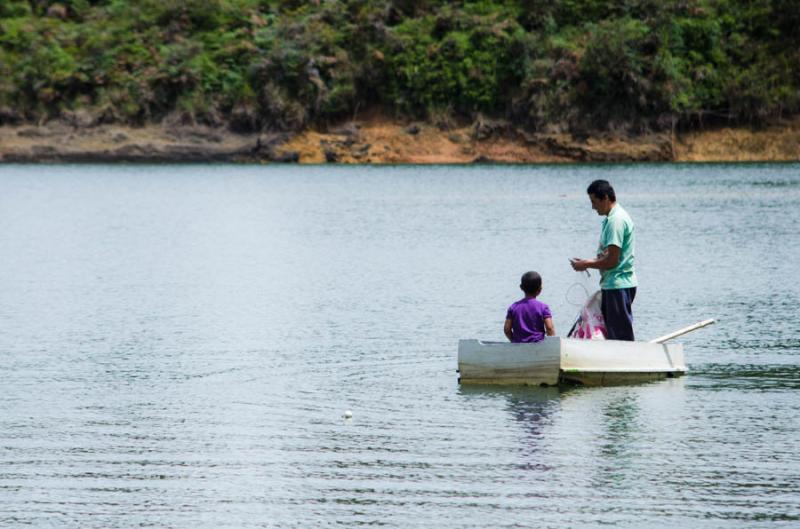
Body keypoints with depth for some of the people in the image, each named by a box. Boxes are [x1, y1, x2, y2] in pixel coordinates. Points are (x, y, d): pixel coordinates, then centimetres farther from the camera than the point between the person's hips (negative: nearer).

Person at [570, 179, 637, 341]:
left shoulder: (616, 220, -17)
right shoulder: (610, 219, 16)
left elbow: (612, 260, -20)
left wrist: (586, 264, -8)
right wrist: (587, 262, 9)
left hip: (618, 285, -10)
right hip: (612, 285, 10)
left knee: (622, 336, -7)